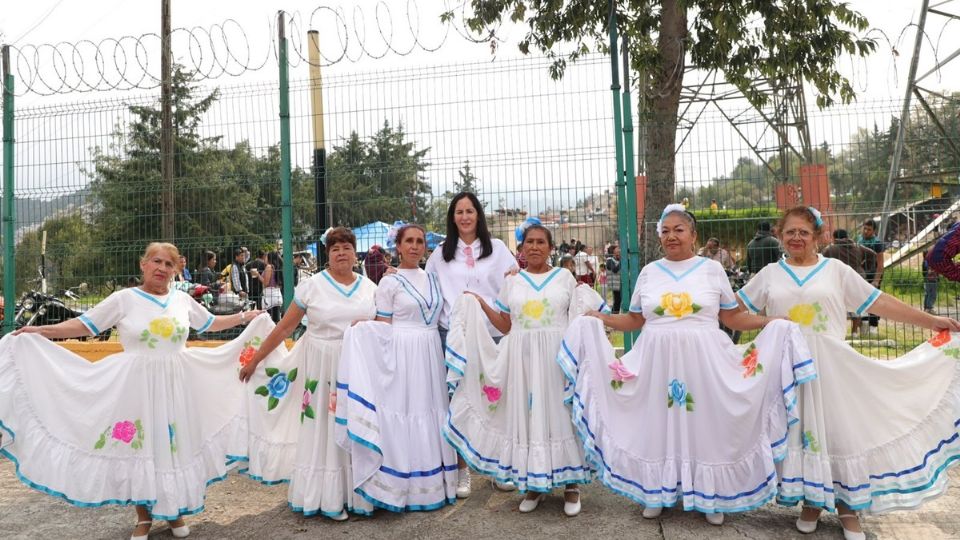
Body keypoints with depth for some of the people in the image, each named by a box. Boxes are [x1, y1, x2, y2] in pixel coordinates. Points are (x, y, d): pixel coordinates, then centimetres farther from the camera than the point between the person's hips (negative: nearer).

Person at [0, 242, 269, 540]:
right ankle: (144, 515, 22)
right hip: (138, 385, -2)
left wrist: (245, 317, 17)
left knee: (175, 445, 8)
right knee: (140, 446, 4)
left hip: (176, 385, 2)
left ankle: (175, 509, 25)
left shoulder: (182, 300, 6)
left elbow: (211, 323, 19)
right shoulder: (125, 298, -3)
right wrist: (40, 331, -13)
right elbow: (84, 324, -4)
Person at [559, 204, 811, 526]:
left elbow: (733, 317, 6)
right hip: (657, 362, 1)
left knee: (704, 425, 5)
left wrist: (771, 323, -6)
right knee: (660, 426, 7)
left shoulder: (712, 269, 4)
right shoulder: (648, 272, 8)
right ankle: (658, 491, 24)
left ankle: (710, 496, 23)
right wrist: (599, 320, 1)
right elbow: (635, 321, 12)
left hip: (703, 361, -1)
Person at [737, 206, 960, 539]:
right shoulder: (769, 274, 6)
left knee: (838, 429, 4)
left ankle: (847, 505, 20)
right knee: (799, 430, 6)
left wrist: (933, 321, -1)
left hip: (829, 366, -1)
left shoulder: (836, 270, 3)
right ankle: (811, 501, 22)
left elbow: (880, 303, 2)